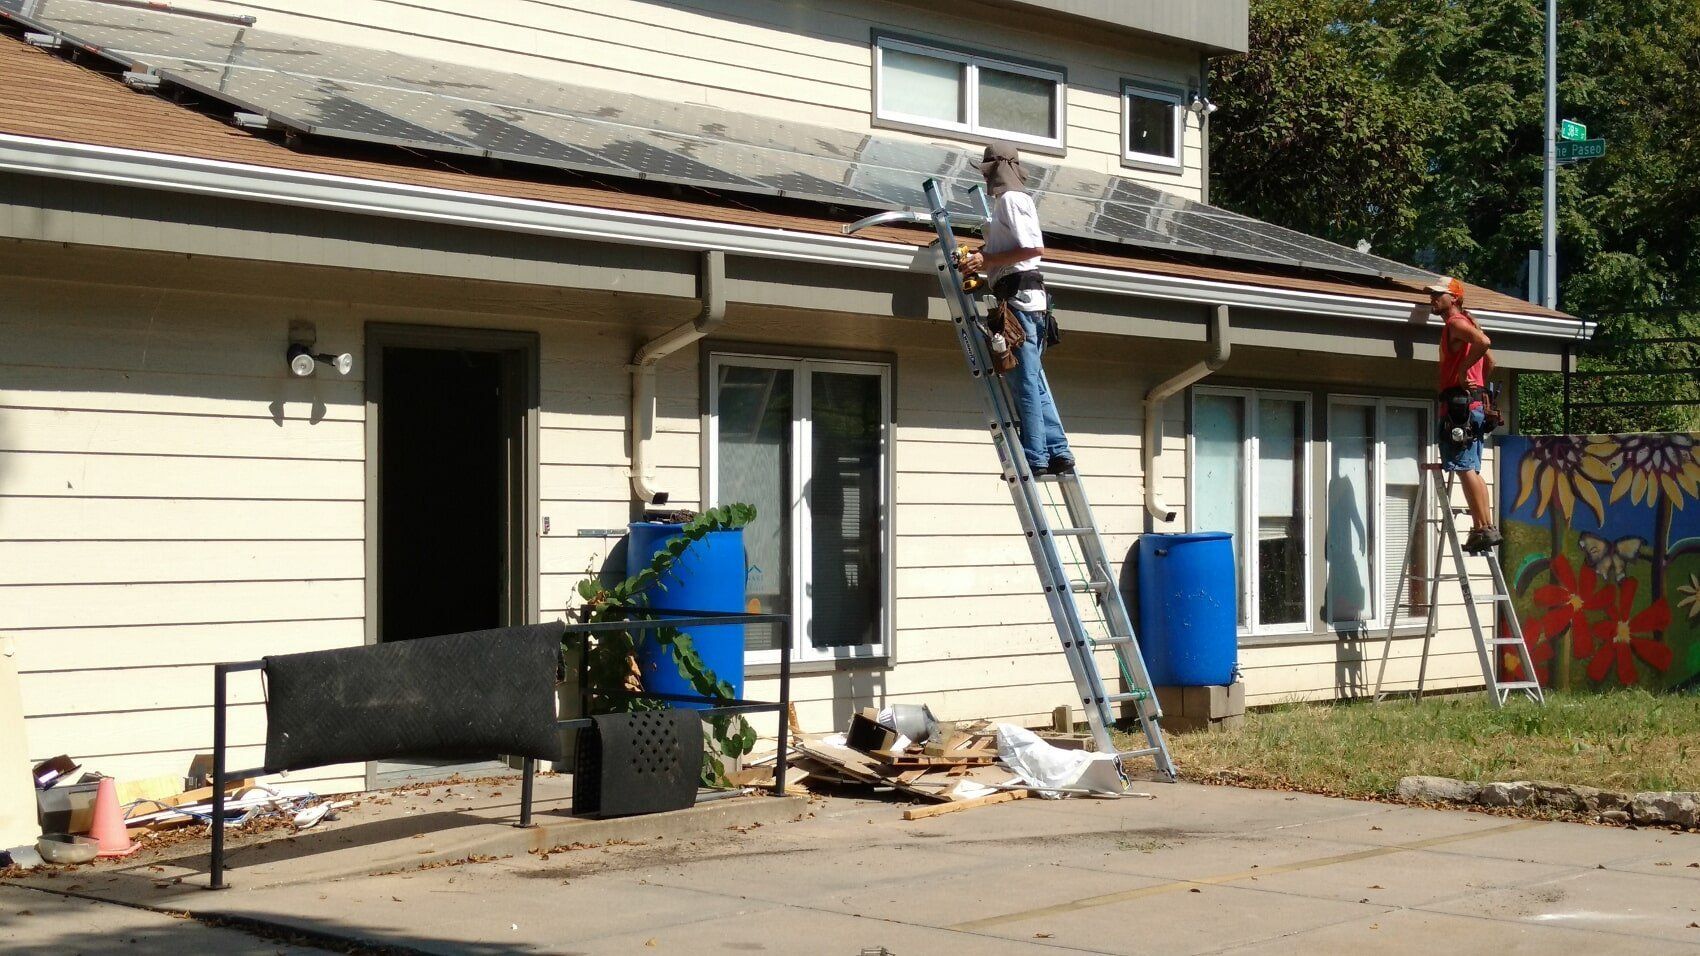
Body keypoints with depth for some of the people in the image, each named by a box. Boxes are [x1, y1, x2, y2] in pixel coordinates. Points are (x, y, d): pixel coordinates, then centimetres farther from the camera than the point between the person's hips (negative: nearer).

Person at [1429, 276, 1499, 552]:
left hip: (1458, 404, -10)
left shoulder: (1456, 323, -7)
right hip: (1473, 403, 10)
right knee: (1470, 470, 11)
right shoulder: (1466, 323, 23)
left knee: (1465, 468, -12)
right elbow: (1489, 361, 30)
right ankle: (1484, 527, 11)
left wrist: (1463, 368, -19)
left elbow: (1483, 342, -28)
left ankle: (1484, 528, -16)